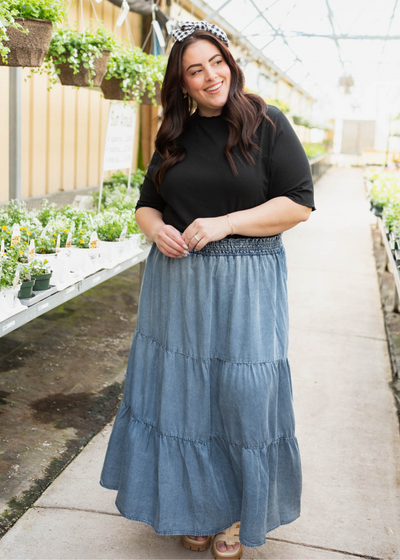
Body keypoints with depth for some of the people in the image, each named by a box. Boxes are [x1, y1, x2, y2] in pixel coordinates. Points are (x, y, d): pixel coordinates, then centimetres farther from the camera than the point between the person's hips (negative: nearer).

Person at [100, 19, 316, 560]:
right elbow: (147, 202, 17)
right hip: (176, 286, 4)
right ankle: (195, 503, 29)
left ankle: (238, 511, 23)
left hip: (244, 289, -4)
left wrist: (224, 223, -17)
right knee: (183, 390, 9)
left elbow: (299, 203, -8)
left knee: (241, 394, 0)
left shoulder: (267, 124, -2)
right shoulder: (174, 137, 11)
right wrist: (155, 228, -7)